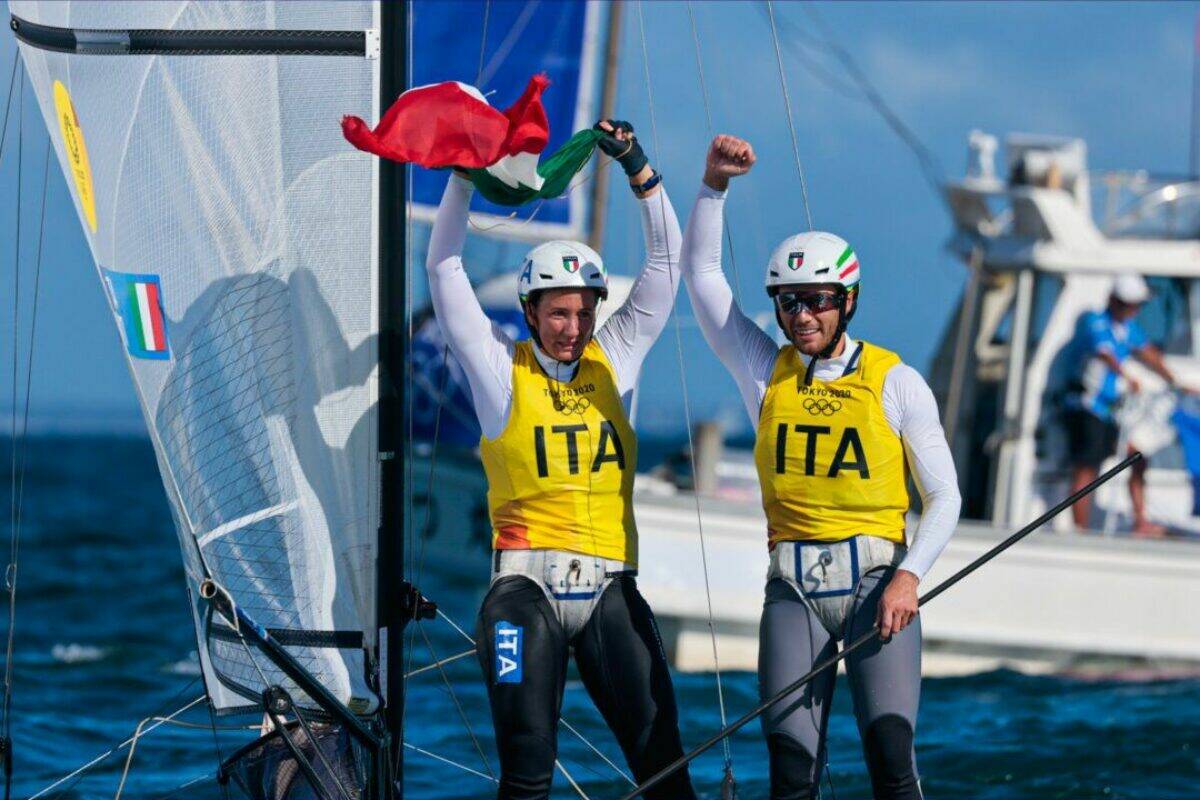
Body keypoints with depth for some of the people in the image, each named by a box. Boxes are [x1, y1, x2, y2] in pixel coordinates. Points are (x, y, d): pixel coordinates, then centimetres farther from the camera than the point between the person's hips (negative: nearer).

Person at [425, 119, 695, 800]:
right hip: (528, 586, -2)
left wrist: (640, 171, 2)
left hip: (610, 590, 2)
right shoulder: (504, 370, 5)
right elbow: (446, 270, 4)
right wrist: (465, 177, -1)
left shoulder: (615, 360, 11)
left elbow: (667, 261, 11)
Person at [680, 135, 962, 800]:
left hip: (875, 583, -2)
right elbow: (700, 269, 10)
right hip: (793, 589, 2)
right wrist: (714, 184, -3)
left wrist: (908, 576, -12)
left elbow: (944, 498, 4)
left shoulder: (896, 383, 3)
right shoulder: (765, 372, 10)